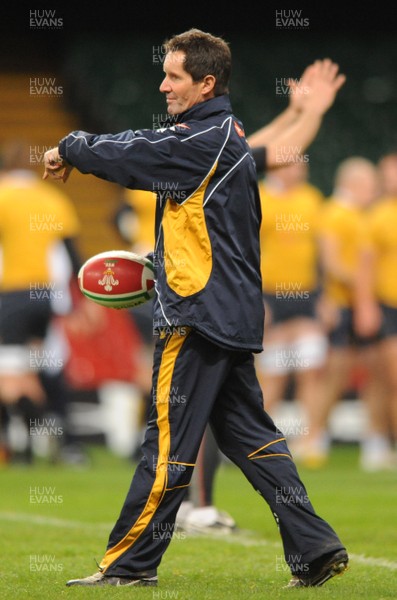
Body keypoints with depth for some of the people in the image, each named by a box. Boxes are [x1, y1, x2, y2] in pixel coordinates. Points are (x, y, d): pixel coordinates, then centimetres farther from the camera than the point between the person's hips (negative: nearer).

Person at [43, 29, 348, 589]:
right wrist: (79, 153, 4)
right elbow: (142, 145, 17)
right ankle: (316, 549, 7)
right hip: (234, 313, 10)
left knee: (168, 443, -4)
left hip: (199, 315, -10)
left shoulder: (206, 139, -15)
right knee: (250, 436, 12)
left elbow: (129, 157, -14)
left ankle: (130, 563, 2)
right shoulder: (227, 135, 16)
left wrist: (70, 147, 4)